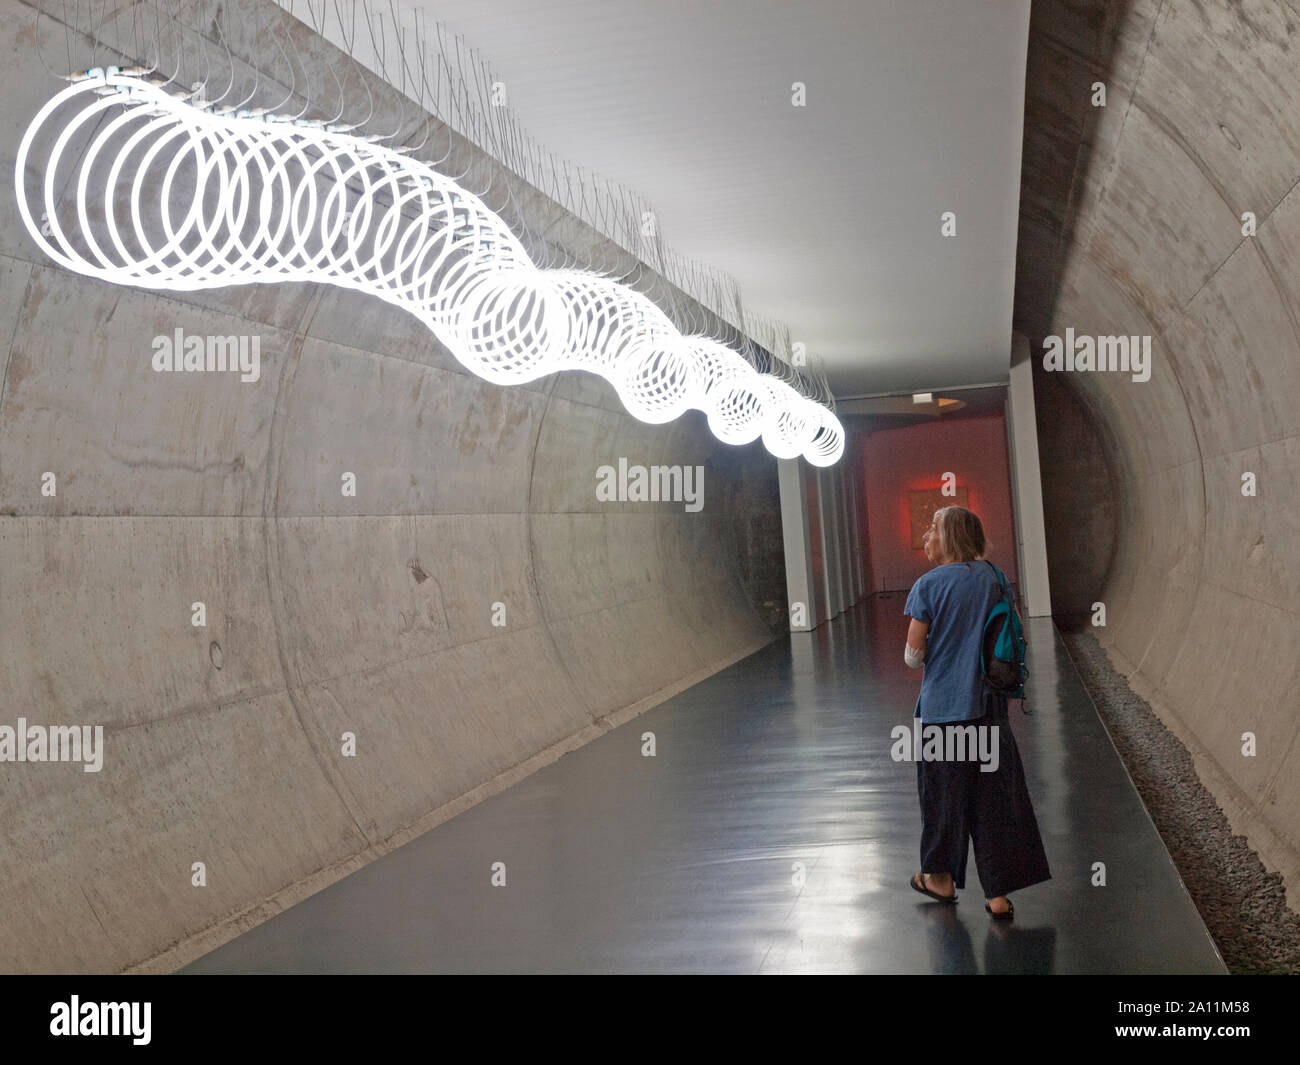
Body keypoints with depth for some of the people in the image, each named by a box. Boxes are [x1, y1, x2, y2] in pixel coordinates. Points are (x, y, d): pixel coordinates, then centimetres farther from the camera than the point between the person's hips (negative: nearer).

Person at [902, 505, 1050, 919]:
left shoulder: (928, 586, -11)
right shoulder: (992, 576, 1)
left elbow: (913, 655, -8)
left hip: (941, 705, -3)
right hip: (987, 703, 3)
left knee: (943, 792, 13)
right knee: (995, 796, 6)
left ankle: (941, 878, 29)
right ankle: (999, 895, 7)